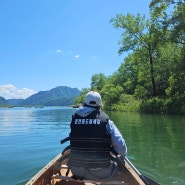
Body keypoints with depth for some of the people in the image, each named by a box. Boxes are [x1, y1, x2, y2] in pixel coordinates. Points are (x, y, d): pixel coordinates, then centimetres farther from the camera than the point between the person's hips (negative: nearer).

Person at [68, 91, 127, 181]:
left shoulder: (75, 117, -2)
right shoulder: (106, 120, -9)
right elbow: (121, 148, -10)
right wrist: (122, 153, 13)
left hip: (76, 171, 3)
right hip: (101, 174, -2)